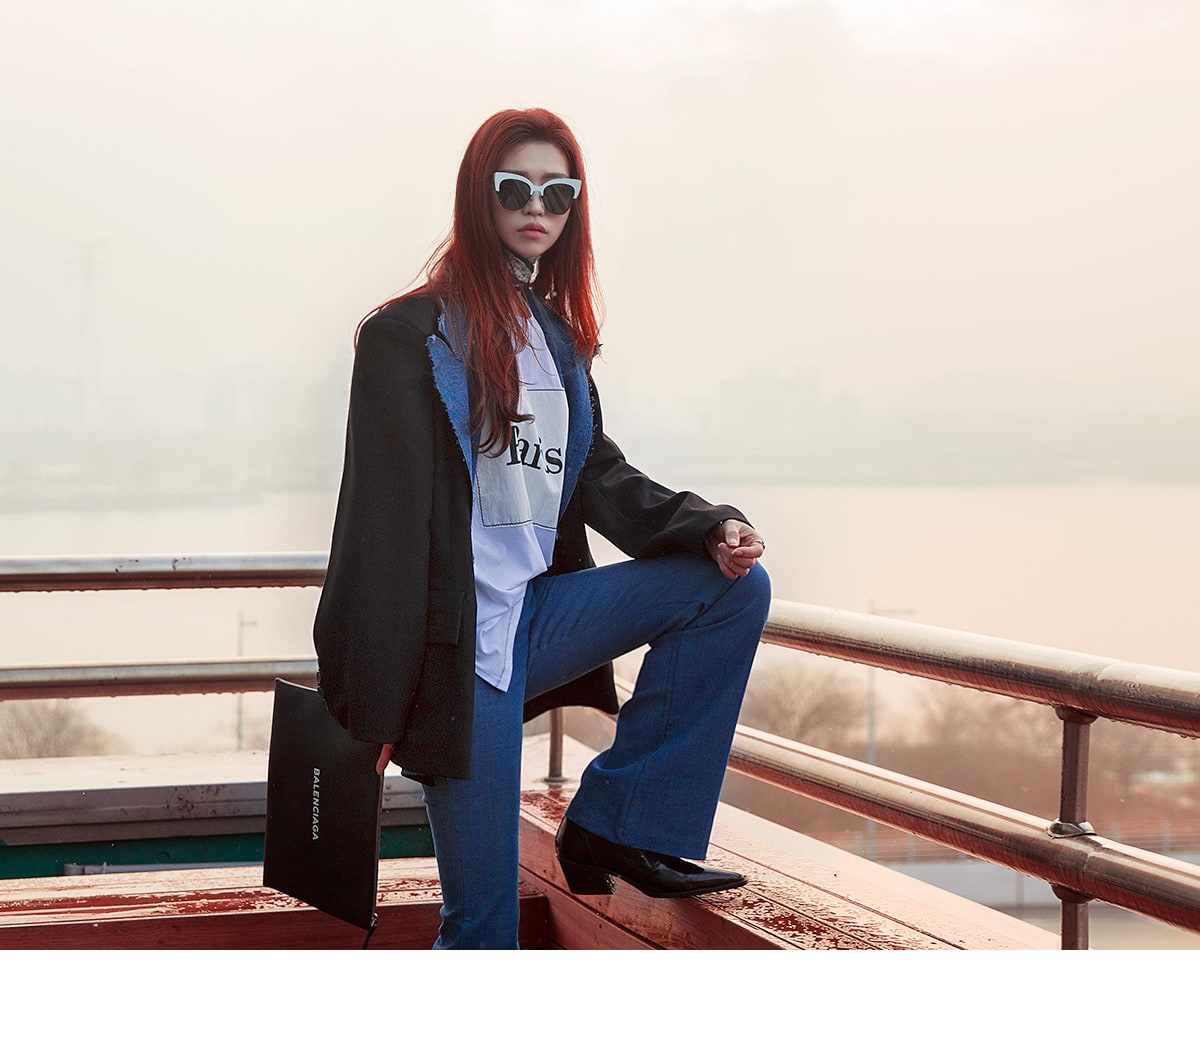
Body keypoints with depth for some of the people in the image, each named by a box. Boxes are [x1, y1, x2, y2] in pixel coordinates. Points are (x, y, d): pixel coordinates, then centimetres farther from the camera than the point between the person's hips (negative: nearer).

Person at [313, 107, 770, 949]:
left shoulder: (558, 339, 17)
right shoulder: (412, 336, -6)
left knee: (736, 586, -5)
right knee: (485, 920, -8)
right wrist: (380, 706, -13)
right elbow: (388, 522, -10)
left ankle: (611, 824, -3)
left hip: (539, 614, 7)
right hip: (459, 643, -7)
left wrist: (709, 528, -7)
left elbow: (601, 477, 13)